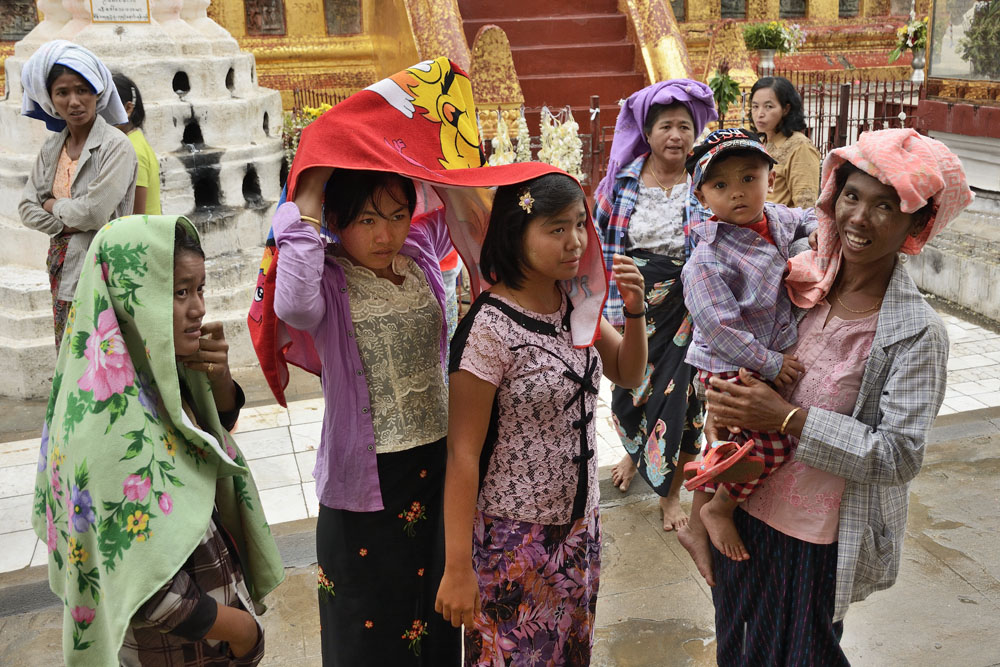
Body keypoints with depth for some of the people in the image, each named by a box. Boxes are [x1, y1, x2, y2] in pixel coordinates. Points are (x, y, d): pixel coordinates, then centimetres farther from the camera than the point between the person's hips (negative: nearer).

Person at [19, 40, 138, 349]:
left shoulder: (116, 146, -12)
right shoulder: (51, 147, 10)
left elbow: (95, 213, -19)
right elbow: (27, 208, 9)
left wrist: (53, 205, -1)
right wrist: (66, 224, -7)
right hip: (63, 269, 7)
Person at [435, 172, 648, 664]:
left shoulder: (577, 305, -1)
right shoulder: (489, 329, -23)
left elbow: (628, 375, 12)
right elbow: (463, 455, -21)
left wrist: (635, 311, -7)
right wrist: (458, 568, -19)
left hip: (580, 524, 7)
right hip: (516, 536, -7)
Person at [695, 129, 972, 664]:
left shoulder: (917, 333, -17)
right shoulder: (799, 280, -5)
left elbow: (898, 457, -21)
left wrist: (787, 418, -24)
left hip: (817, 539, -5)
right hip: (744, 506, 5)